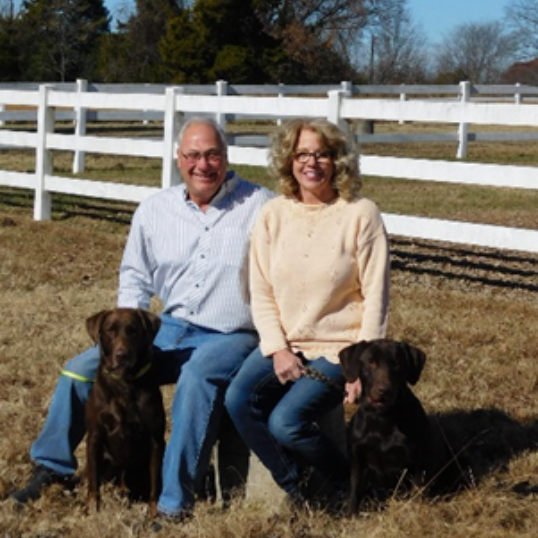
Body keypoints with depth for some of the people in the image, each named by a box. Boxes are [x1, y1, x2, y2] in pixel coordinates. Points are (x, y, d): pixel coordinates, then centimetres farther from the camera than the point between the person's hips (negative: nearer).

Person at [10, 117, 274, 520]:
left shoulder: (261, 206, -5)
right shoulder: (155, 210, 9)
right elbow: (136, 274, 19)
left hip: (230, 336, -5)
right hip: (169, 331, 5)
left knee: (197, 379, -37)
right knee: (81, 369, -4)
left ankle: (175, 504, -30)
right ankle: (52, 469, 14)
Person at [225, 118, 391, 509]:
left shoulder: (361, 214, -7)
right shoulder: (272, 216, 4)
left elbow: (376, 297, -7)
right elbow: (261, 291, 4)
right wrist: (277, 349, -9)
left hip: (339, 348, -4)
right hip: (284, 343, 4)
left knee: (285, 422, -23)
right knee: (238, 400, -21)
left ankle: (346, 482, 6)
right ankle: (295, 487, 0)